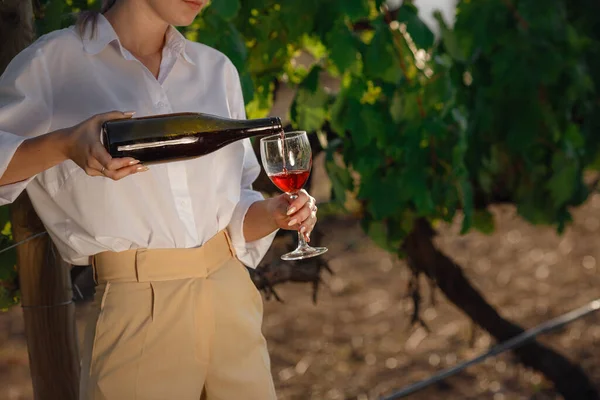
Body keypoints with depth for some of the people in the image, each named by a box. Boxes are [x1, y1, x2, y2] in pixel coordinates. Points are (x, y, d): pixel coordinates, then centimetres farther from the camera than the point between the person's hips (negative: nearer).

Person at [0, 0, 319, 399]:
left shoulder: (216, 69, 12)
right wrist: (64, 145, -25)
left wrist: (272, 213, -5)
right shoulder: (55, 62, -2)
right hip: (136, 315, -5)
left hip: (233, 303, 5)